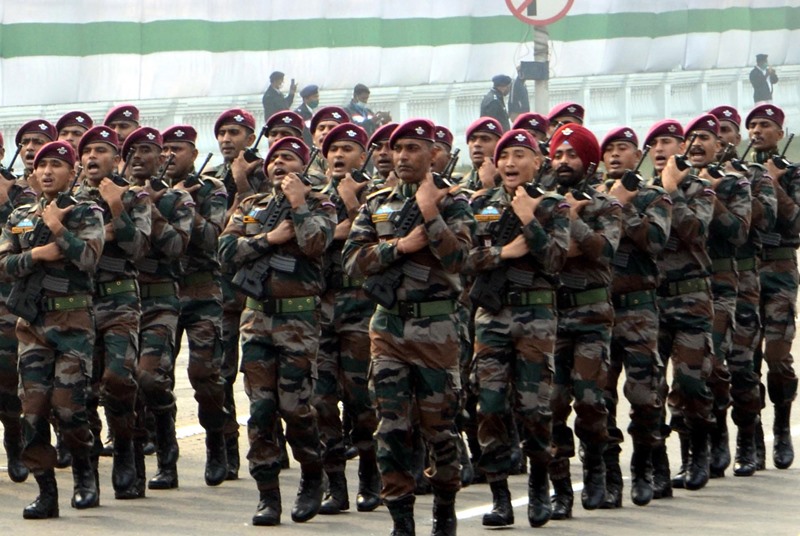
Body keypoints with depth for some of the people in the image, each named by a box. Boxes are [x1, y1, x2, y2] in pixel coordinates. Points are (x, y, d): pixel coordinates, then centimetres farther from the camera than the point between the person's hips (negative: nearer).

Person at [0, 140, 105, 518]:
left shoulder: (86, 214, 3)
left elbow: (89, 257, -12)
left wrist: (58, 229, -12)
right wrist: (36, 255, -11)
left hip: (73, 320, -4)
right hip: (32, 323, 4)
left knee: (68, 405, -11)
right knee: (33, 407, -2)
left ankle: (84, 473, 14)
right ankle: (46, 492, 4)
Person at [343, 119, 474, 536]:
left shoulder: (452, 203, -1)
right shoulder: (376, 205, 11)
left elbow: (456, 258, -15)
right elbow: (352, 260, 0)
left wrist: (430, 214, -19)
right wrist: (400, 246, -12)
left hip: (436, 328, -3)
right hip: (388, 325, 3)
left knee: (439, 424, 2)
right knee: (391, 427, -1)